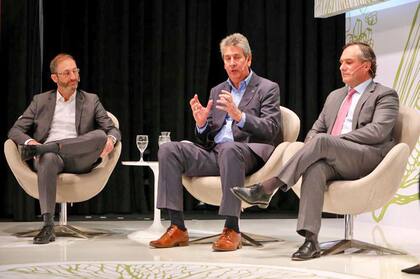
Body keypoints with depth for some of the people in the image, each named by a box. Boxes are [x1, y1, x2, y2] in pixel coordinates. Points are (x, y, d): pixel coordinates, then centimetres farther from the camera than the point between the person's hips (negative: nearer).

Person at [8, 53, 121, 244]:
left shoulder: (91, 101, 19)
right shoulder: (40, 101, 19)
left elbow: (112, 130, 12)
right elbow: (15, 130, 12)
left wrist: (110, 139, -15)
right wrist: (29, 141, -13)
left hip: (78, 159, 1)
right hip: (49, 157, 0)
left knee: (100, 135, -29)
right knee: (48, 159, -39)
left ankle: (43, 148, -31)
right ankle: (48, 226, -44)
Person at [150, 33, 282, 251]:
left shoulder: (267, 89, 8)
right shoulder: (217, 91, 23)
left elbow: (271, 131, -7)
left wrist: (239, 115, -22)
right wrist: (201, 124, -3)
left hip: (246, 153, -5)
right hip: (214, 153, 6)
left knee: (229, 149, -40)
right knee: (168, 149, -16)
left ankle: (232, 229, -33)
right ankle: (177, 228, -20)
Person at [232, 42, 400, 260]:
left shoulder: (385, 95, 7)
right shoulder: (335, 96, 29)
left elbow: (378, 131, -9)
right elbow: (316, 129, 26)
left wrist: (333, 140, -13)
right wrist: (309, 148, -1)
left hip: (368, 158, -5)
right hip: (334, 163, 5)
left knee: (322, 141, -31)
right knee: (315, 167, -33)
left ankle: (266, 188, -33)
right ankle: (310, 240, -43)